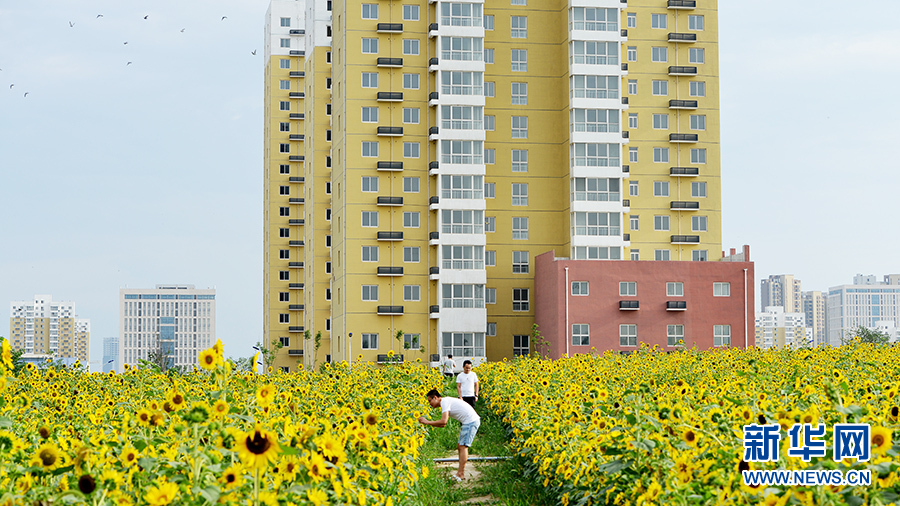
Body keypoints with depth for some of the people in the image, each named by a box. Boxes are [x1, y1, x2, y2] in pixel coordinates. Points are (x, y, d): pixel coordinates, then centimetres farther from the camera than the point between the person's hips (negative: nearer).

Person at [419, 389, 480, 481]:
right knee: (460, 446, 11)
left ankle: (461, 474, -11)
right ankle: (461, 473, 11)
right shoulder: (446, 402, 19)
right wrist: (426, 422, 10)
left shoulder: (445, 402, -12)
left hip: (471, 422, -10)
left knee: (463, 446, -10)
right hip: (472, 421, 10)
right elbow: (443, 424, 19)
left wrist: (427, 422, -14)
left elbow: (443, 421, -22)